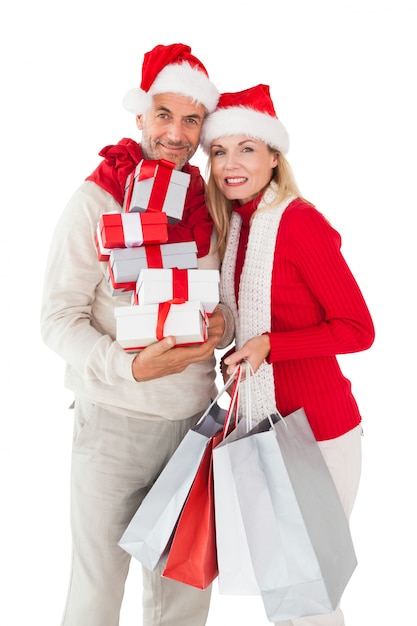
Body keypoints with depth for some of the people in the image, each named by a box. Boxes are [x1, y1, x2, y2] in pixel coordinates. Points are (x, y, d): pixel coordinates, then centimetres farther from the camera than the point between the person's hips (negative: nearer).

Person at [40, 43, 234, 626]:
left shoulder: (210, 208, 7)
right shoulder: (96, 202, -7)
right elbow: (58, 317, -11)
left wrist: (220, 322, -6)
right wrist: (131, 366, -26)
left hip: (195, 418, 5)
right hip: (114, 420, -4)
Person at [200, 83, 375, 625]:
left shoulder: (298, 221, -16)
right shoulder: (234, 224, 7)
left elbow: (358, 329, -16)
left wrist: (268, 345, -22)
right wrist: (236, 353, -1)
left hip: (316, 427, -7)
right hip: (261, 419, 7)